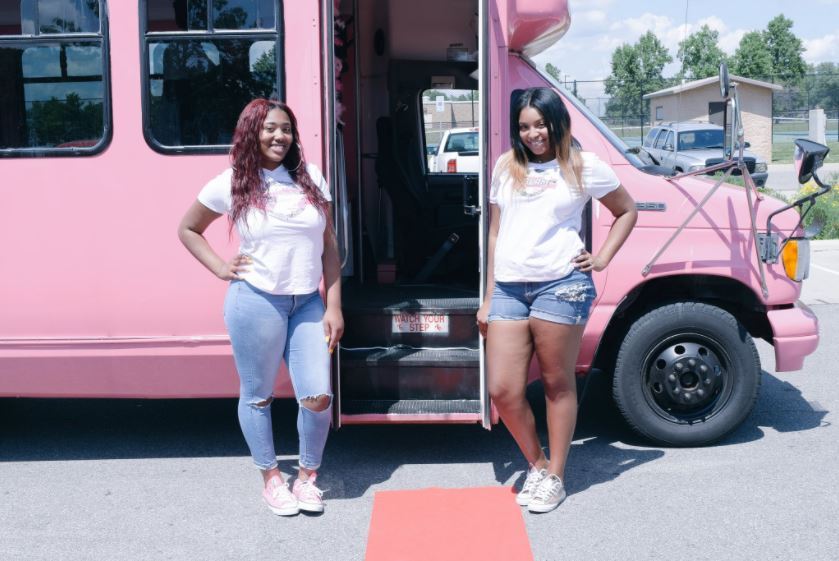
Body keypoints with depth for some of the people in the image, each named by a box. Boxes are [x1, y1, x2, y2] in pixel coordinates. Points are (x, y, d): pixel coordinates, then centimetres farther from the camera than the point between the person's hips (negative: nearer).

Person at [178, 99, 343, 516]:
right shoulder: (232, 184, -1)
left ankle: (308, 476, 21)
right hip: (256, 302, -2)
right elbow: (187, 229, 13)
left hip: (307, 304, 2)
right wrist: (220, 268, 1)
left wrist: (334, 307, 1)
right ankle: (270, 478, 28)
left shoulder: (310, 178, 5)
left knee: (318, 397, -2)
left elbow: (329, 247, 6)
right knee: (257, 395, 8)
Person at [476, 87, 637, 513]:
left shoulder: (583, 167, 4)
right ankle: (536, 464, 23)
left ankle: (554, 477, 19)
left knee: (557, 385, 4)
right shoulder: (506, 167, 14)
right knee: (502, 390, 0)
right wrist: (488, 298, 13)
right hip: (508, 287, 4)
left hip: (560, 285, -4)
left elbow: (627, 211, 15)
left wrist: (602, 258, 3)